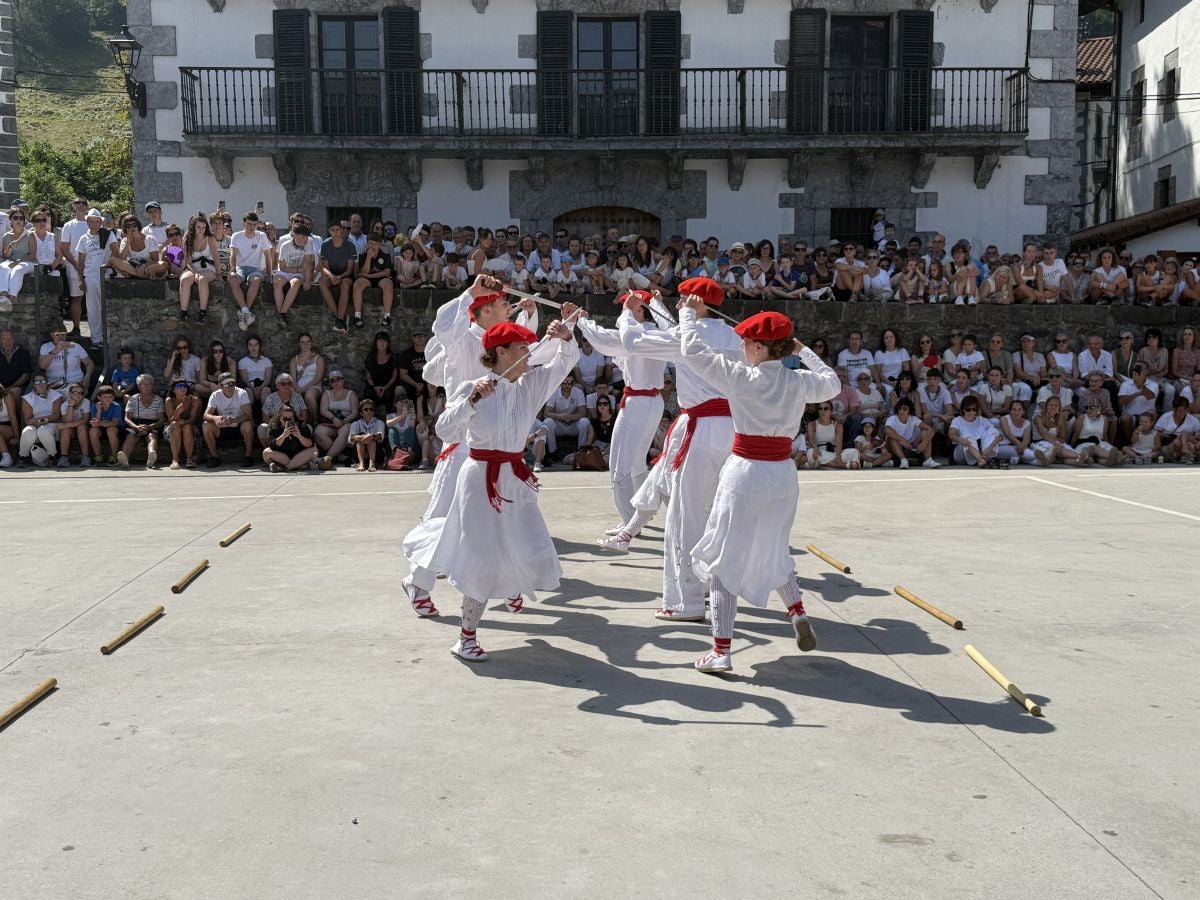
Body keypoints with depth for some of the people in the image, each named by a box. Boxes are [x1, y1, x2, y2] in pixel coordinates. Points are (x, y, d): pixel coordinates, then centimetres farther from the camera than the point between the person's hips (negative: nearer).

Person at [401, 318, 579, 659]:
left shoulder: (530, 385, 3)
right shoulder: (473, 387, -8)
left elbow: (566, 360, 2)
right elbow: (446, 424, -18)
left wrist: (566, 338, -17)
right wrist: (473, 399, -29)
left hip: (515, 481, 5)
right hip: (480, 480, -5)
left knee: (533, 555, 6)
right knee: (483, 559, -2)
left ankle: (514, 587, 44)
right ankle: (466, 637, 13)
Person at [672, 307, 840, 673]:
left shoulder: (739, 376, -12)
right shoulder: (800, 381, -1)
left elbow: (693, 350, -6)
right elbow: (832, 384, 21)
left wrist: (688, 313, 8)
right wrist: (803, 351, 28)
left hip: (744, 473, -4)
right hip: (783, 474, 4)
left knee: (724, 558, 4)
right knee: (773, 550, 28)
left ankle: (721, 650, 2)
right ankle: (798, 613, 15)